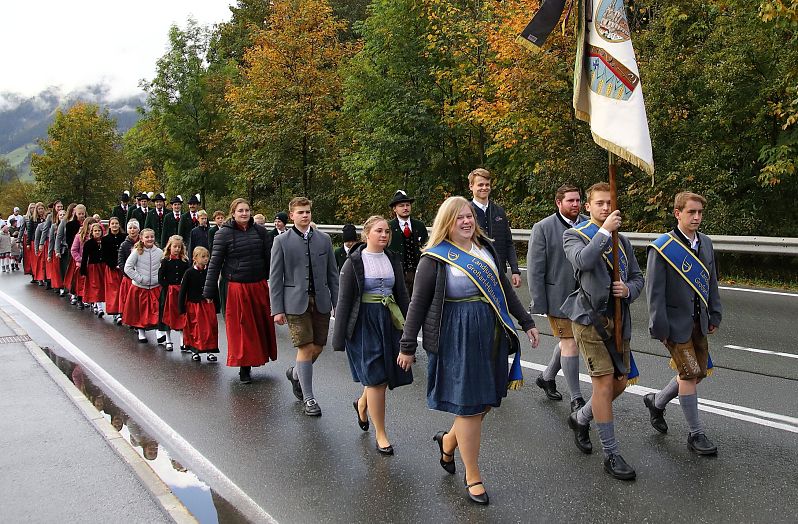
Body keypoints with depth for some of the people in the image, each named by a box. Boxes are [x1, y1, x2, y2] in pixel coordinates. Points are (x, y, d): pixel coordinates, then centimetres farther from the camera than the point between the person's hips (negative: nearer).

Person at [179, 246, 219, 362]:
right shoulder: (189, 272, -7)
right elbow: (183, 291, -4)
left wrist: (217, 307, 7)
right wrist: (182, 308, -6)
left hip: (208, 304, 2)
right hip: (193, 305, -2)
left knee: (210, 328, 2)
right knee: (194, 329, 7)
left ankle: (210, 350, 12)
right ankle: (194, 350, 21)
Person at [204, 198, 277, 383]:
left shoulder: (260, 231, 5)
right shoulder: (224, 233, -3)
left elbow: (270, 258, 8)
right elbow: (215, 263, -2)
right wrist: (210, 291, -4)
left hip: (259, 286, 3)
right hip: (236, 288, -3)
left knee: (262, 324, 9)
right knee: (240, 327, 2)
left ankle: (255, 358, 27)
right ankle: (244, 367, 14)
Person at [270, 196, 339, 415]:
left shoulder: (324, 239, 8)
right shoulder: (282, 241, 0)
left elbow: (332, 273, 11)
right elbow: (275, 277, 0)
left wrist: (337, 303, 6)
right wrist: (277, 309, -5)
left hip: (321, 301, 3)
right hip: (296, 302, -3)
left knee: (317, 347, 7)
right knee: (305, 348, -6)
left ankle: (295, 373, 37)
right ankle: (308, 398, 7)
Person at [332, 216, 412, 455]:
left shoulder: (393, 260, 8)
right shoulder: (354, 262, -7)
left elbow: (402, 295, 12)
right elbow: (344, 299, -6)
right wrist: (340, 335, -9)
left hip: (389, 322, 5)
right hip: (364, 324, -5)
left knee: (387, 375, 9)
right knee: (376, 378, -3)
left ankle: (362, 403, 42)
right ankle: (381, 435, 10)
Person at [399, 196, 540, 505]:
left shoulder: (486, 248, 8)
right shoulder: (435, 257, -9)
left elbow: (505, 288, 16)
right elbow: (418, 304, -6)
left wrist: (527, 322, 15)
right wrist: (407, 346, -5)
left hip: (491, 336, 6)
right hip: (456, 338, -6)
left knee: (485, 402, 12)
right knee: (469, 407, 2)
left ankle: (448, 441, 40)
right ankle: (473, 477, 19)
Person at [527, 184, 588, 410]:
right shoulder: (543, 228, -8)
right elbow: (535, 269, -9)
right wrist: (539, 304, -12)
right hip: (558, 297, -5)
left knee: (568, 339, 17)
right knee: (570, 343, -2)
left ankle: (547, 377, 40)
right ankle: (576, 398, 10)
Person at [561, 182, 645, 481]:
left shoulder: (622, 241, 15)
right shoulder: (574, 235, -3)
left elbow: (637, 277, 17)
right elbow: (582, 261, -25)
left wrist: (628, 290, -5)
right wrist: (605, 231, -22)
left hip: (618, 320, 6)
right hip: (590, 318, -6)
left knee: (620, 383, 9)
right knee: (604, 383, -8)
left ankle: (581, 418, 35)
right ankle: (611, 455, 4)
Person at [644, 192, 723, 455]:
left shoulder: (705, 243, 7)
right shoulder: (662, 248, -14)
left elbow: (711, 282, 15)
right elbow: (655, 292, -15)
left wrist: (714, 315, 12)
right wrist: (659, 328, -16)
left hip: (698, 322, 7)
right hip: (676, 323, -7)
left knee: (698, 373, 12)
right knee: (689, 374, -4)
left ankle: (656, 401, 34)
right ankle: (696, 434, 10)